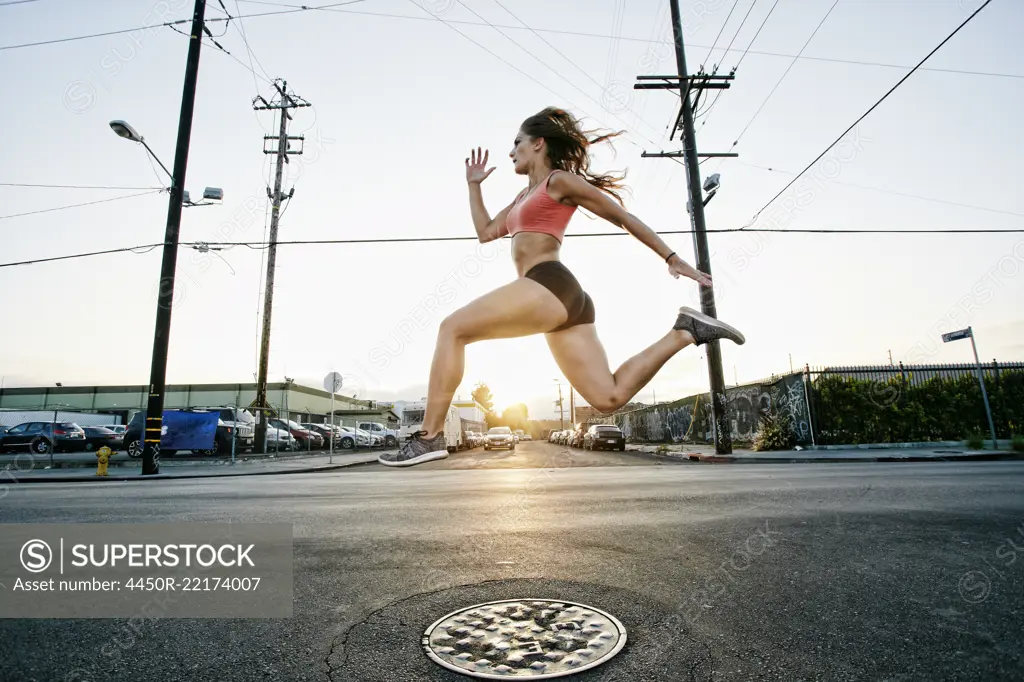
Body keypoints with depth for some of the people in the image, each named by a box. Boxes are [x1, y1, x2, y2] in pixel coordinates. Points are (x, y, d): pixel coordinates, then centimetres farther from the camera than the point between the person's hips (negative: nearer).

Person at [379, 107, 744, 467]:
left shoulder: (560, 180, 7)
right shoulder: (525, 196, 33)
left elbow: (624, 217, 5)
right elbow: (486, 232, 36)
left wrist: (672, 258, 3)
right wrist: (474, 185, 34)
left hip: (549, 287, -9)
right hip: (561, 300, 9)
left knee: (452, 328, -8)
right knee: (609, 397, 0)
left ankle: (430, 437, -12)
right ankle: (686, 331, 5)